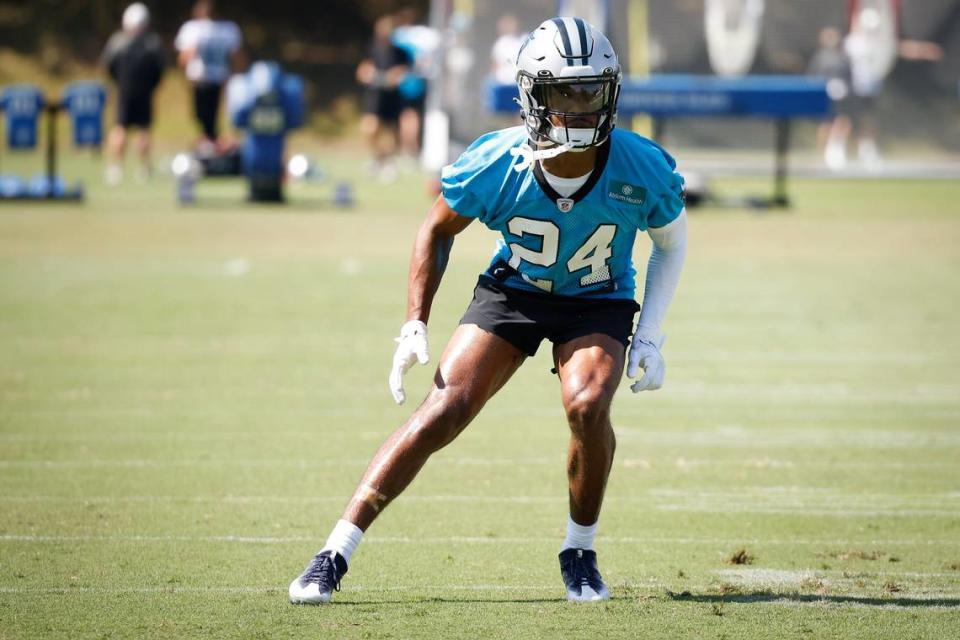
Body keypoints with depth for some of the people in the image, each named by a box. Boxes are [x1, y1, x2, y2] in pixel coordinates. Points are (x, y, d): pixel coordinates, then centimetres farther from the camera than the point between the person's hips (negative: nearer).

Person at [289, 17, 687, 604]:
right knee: (443, 411, -15)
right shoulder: (496, 165, -24)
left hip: (598, 303, 0)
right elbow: (439, 230, -3)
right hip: (512, 291, 0)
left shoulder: (641, 170, -24)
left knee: (587, 406, -29)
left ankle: (580, 552, -3)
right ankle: (334, 556, -12)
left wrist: (650, 336, -9)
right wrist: (415, 327, -8)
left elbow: (672, 243, -2)